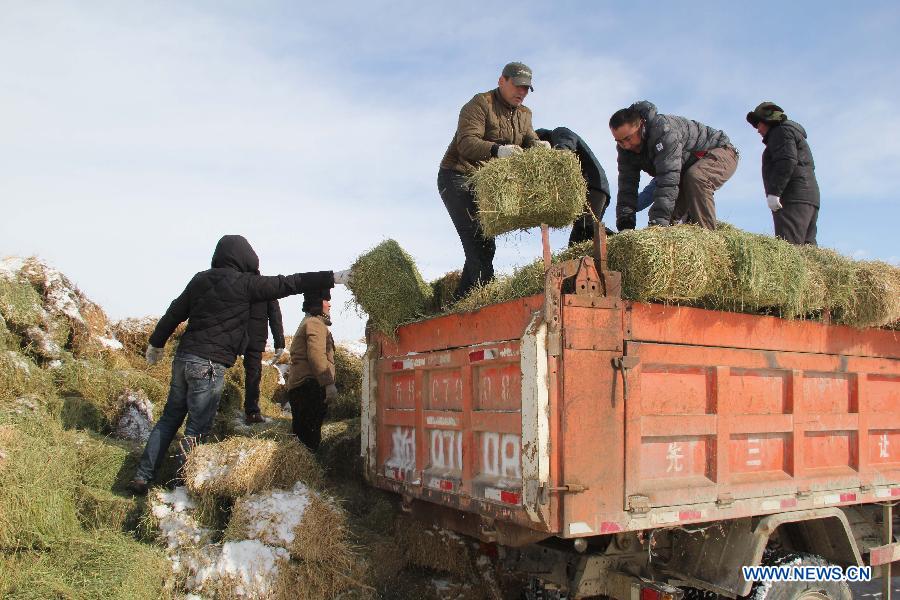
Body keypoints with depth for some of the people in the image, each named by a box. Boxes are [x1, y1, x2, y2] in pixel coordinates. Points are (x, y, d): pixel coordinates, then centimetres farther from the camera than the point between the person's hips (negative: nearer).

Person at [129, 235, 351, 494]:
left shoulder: (200, 279, 10)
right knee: (197, 429, 1)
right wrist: (332, 277, -5)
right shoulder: (243, 283, -9)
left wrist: (156, 343, 30)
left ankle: (142, 477, 17)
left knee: (169, 419, 16)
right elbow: (288, 284, -9)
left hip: (183, 358, 7)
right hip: (210, 365, -7)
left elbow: (174, 312, 17)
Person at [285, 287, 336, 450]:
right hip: (310, 386, -11)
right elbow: (316, 355, -22)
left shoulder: (309, 322, 26)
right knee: (309, 437, -14)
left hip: (299, 386, 11)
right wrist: (329, 383, -27)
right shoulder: (315, 323, -8)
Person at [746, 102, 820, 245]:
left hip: (793, 197, -10)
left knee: (787, 247, -22)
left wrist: (774, 192, -20)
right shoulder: (792, 131, 34)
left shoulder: (782, 131, 3)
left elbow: (787, 161, -15)